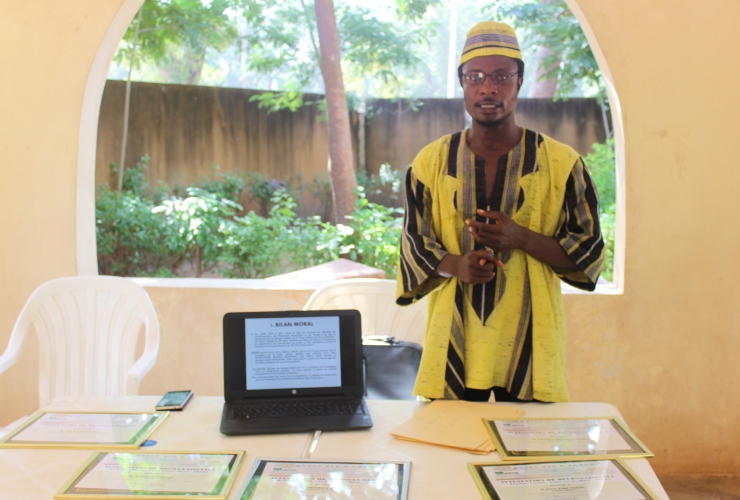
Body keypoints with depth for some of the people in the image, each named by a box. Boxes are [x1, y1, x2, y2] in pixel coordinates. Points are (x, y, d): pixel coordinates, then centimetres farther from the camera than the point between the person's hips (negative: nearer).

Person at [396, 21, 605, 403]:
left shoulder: (561, 163, 0)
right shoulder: (431, 163, 5)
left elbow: (589, 249, 2)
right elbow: (414, 244, 9)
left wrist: (521, 238, -15)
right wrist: (457, 265, -13)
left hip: (528, 340, -1)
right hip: (455, 341, 1)